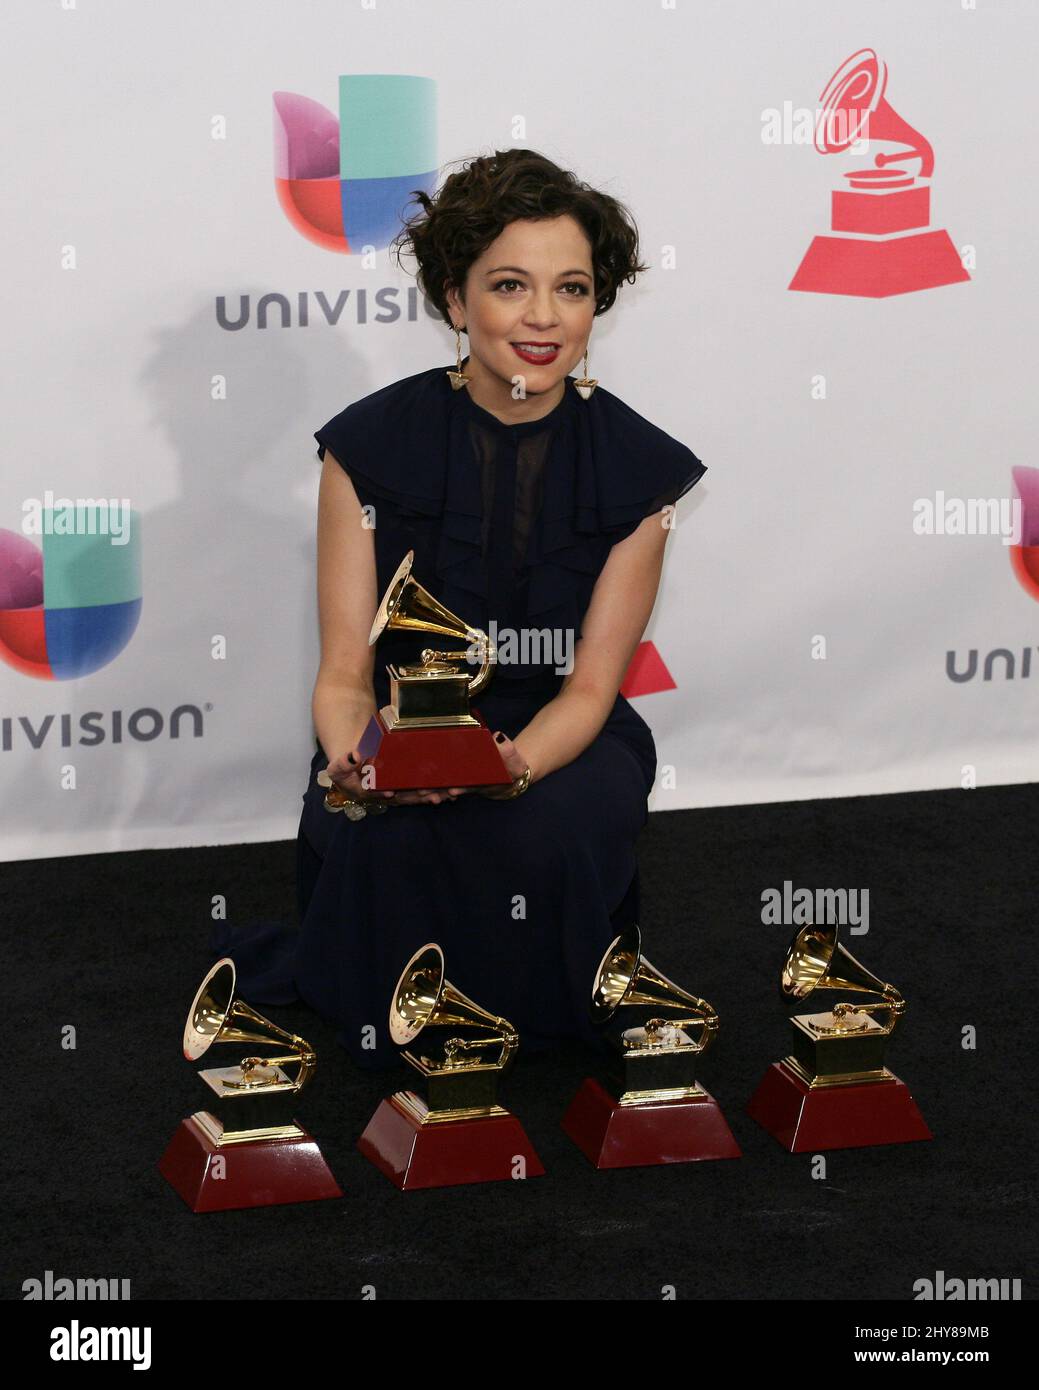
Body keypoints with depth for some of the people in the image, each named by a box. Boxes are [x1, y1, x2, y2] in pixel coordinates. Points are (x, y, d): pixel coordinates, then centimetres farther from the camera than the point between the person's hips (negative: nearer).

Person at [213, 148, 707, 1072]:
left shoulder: (637, 467, -8)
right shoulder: (371, 444, -9)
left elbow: (589, 687, -8)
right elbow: (345, 672, -9)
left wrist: (509, 767, -31)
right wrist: (354, 759, -33)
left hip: (558, 745, 1)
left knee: (554, 832, -33)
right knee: (386, 843, -33)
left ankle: (537, 1020, -2)